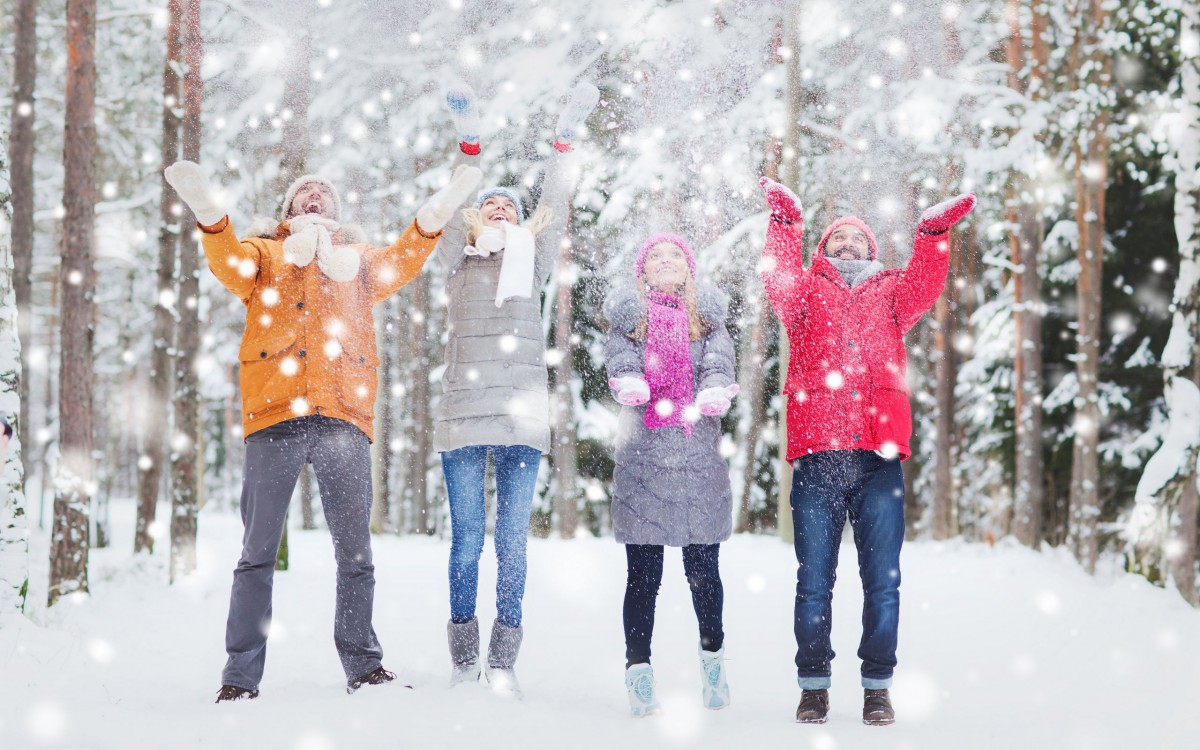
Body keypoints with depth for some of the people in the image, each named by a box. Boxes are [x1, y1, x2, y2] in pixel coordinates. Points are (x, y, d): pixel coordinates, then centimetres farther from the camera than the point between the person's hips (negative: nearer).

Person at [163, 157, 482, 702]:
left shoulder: (359, 262, 28)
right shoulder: (264, 254, 22)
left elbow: (401, 264, 10)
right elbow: (229, 265, 2)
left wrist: (433, 216, -6)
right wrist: (209, 213, -17)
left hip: (343, 417, 2)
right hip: (275, 413, -2)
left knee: (355, 553, 2)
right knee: (258, 551, -4)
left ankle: (363, 665, 9)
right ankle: (241, 676, -2)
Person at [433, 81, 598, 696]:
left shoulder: (532, 262, 17)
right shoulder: (458, 262, 14)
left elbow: (554, 210, 8)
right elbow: (453, 210, 1)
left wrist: (564, 141, -1)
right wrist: (469, 143, -9)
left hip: (522, 419, 1)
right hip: (463, 416, -1)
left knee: (512, 543, 0)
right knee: (467, 541, 0)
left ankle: (503, 663, 4)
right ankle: (463, 660, 8)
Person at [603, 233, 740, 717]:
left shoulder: (706, 314, 14)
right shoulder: (629, 314, 11)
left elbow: (719, 359, -3)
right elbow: (619, 355, -7)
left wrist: (714, 392, -25)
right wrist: (628, 382, -30)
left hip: (699, 458, 1)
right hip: (642, 458, -1)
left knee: (703, 569, 4)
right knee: (643, 574, -2)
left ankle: (712, 656, 24)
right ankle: (638, 671, 4)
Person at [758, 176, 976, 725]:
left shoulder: (888, 294, 21)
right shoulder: (807, 293, 18)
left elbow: (922, 286, 3)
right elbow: (779, 279, -1)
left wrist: (933, 233, -9)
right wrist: (786, 220, -10)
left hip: (879, 456, 1)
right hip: (817, 454, -1)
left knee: (882, 581, 1)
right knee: (814, 580, 1)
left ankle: (877, 687, 9)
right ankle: (814, 685, 9)